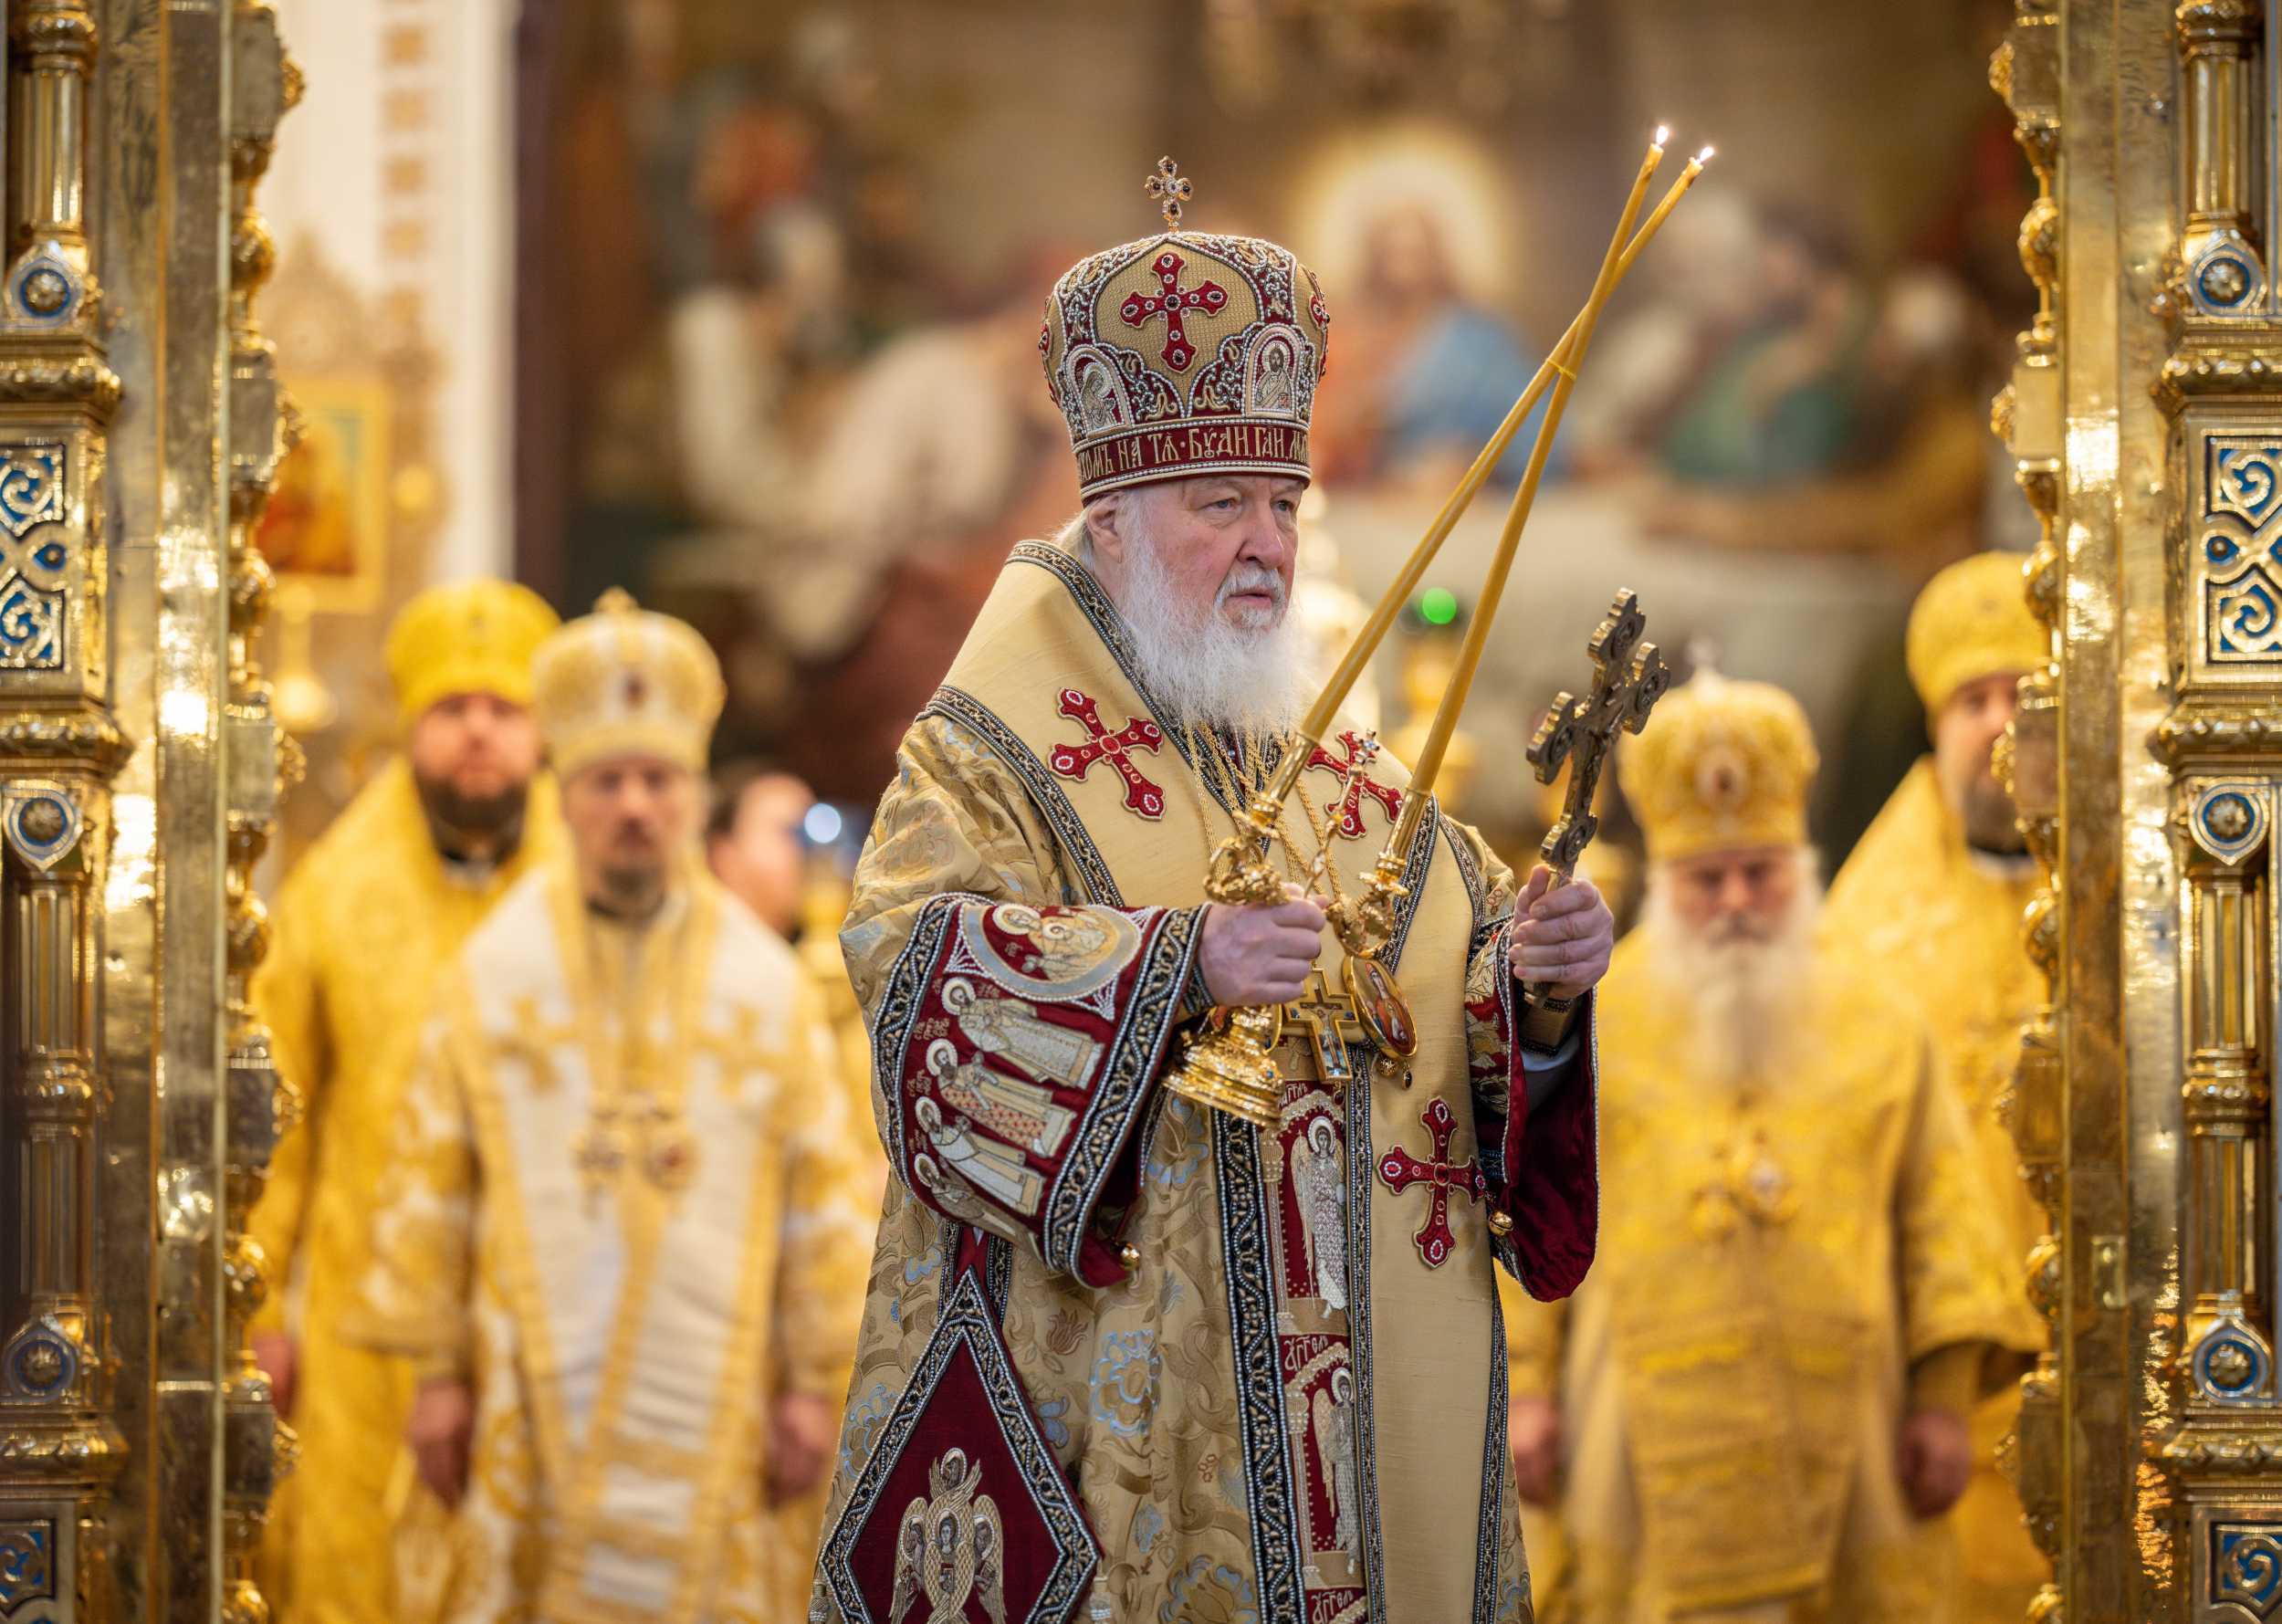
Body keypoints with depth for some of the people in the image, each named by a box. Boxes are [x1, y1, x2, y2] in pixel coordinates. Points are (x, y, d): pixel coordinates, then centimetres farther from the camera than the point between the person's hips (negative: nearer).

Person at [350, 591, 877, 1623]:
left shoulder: (766, 983, 5)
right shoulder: (491, 973, 4)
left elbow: (822, 1196, 6)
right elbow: (428, 1183, 5)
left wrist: (812, 1383, 2)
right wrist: (435, 1372, 2)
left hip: (712, 1412, 1)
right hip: (536, 1406, -1)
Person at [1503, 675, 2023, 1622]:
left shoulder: (1874, 1021, 10)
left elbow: (1941, 1209, 9)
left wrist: (1945, 1395, 2)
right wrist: (1524, 1387, -1)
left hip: (1844, 1442, 1)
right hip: (1659, 1454, -1)